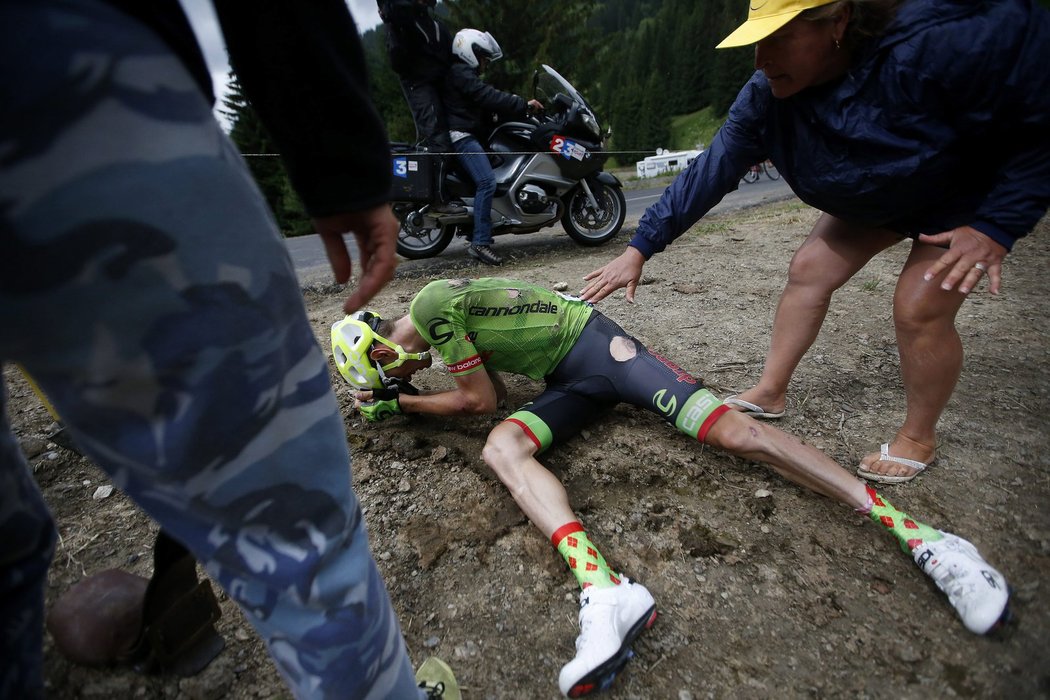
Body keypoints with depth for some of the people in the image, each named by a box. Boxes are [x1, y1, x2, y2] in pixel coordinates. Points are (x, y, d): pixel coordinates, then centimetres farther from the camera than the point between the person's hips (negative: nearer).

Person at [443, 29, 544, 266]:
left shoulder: (465, 73, 26)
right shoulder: (461, 73, -8)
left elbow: (486, 101, 24)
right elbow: (489, 97, -18)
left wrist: (516, 104, 13)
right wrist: (524, 104, -15)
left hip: (467, 135, 11)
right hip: (462, 136, -11)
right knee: (487, 182, -25)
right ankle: (480, 242, -29)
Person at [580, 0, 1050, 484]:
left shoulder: (943, 46, -38)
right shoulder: (765, 98, -23)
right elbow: (707, 174, -23)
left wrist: (997, 227, -32)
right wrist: (639, 249, -25)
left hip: (974, 189, -5)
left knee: (920, 308, -14)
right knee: (808, 270, -3)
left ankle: (918, 439, 9)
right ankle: (770, 393, 11)